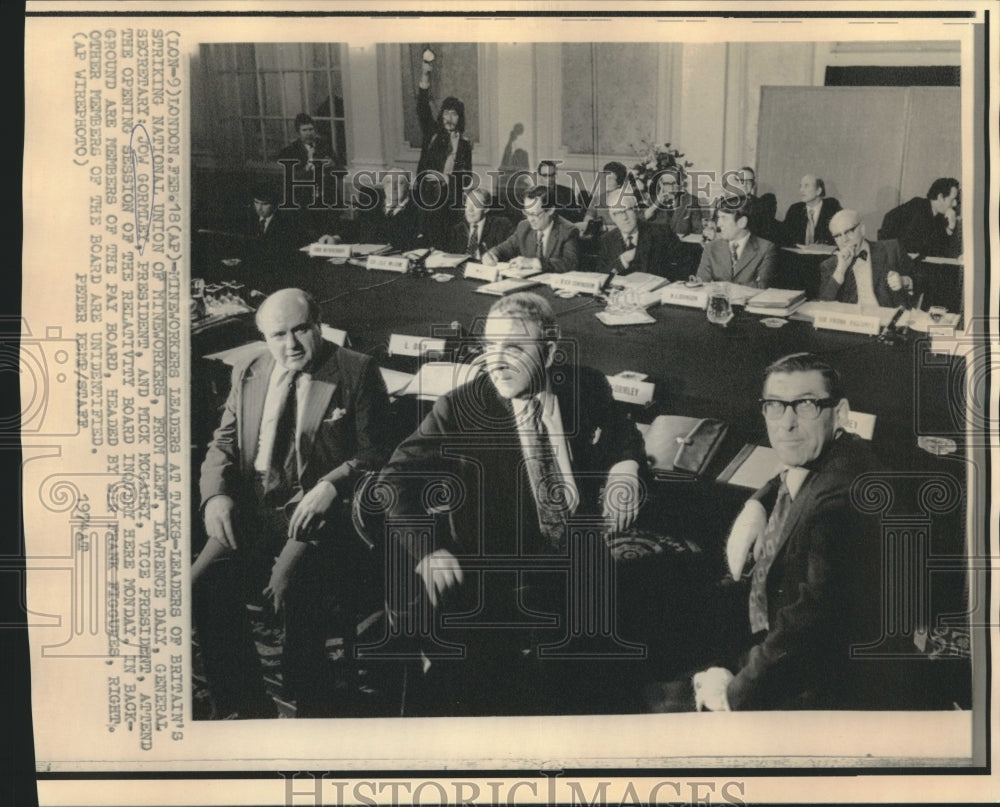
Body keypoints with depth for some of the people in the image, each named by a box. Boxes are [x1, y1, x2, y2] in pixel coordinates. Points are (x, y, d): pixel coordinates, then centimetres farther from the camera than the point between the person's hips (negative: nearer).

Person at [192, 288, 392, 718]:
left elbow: (375, 452, -2)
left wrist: (331, 487, -19)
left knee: (290, 588, -32)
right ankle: (248, 708, -1)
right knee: (203, 586, -20)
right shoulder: (247, 376, 18)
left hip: (321, 511, -5)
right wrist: (216, 495, -4)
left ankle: (310, 711, -10)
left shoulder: (357, 372, 3)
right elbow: (223, 445, 17)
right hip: (251, 510, 5)